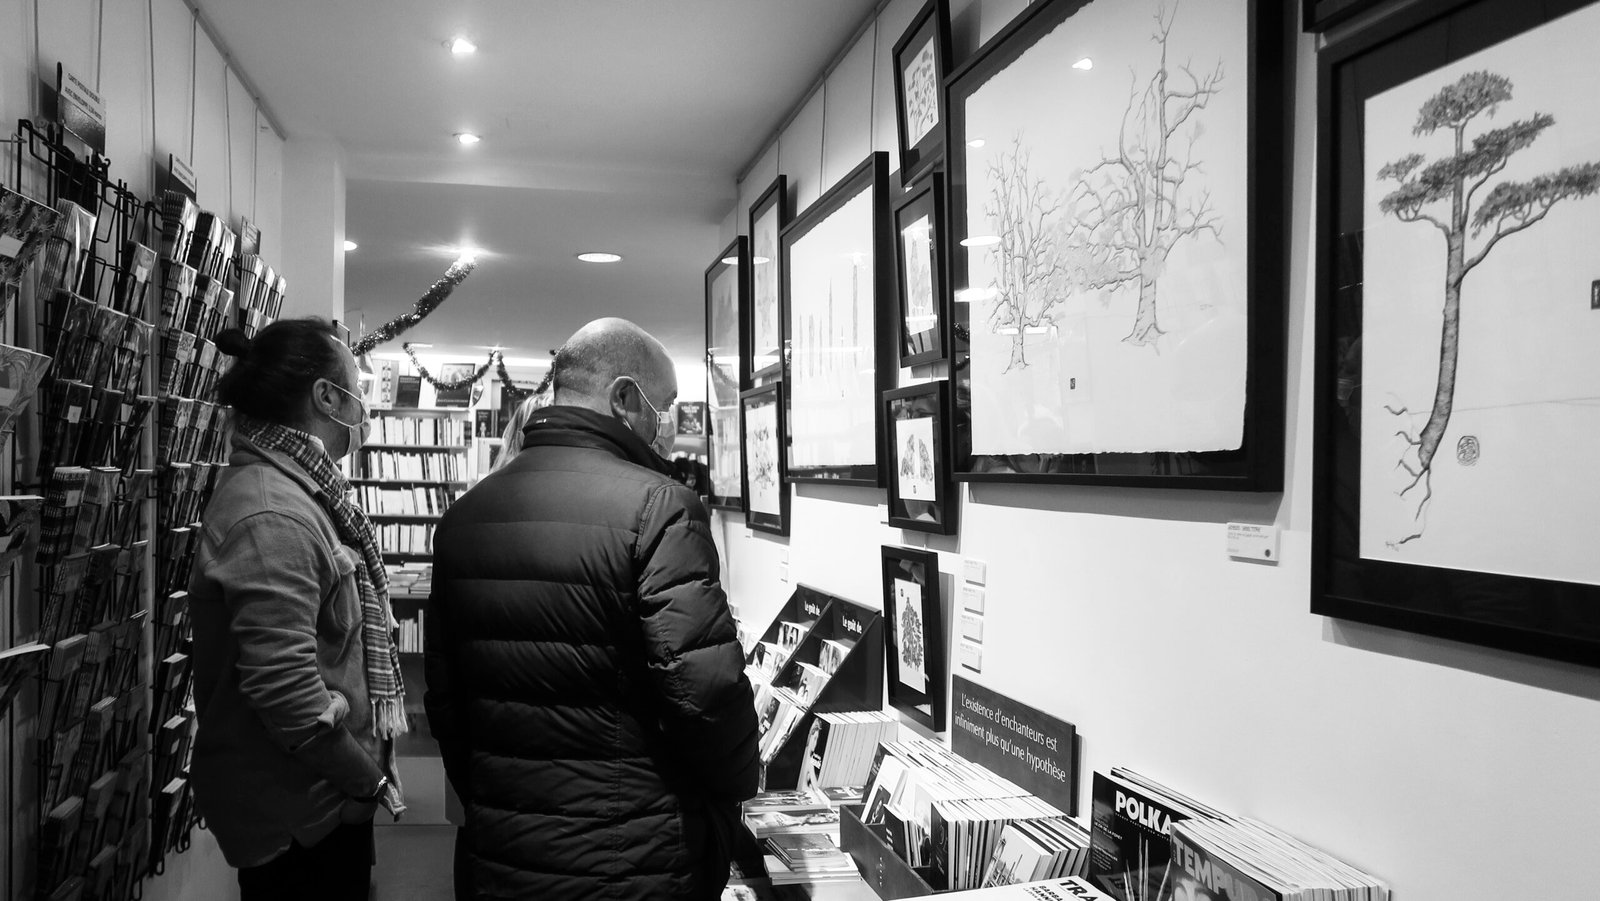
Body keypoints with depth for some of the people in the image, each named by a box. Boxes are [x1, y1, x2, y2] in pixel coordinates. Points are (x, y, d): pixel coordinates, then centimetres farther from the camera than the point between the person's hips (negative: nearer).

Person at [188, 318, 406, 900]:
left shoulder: (299, 492, 9)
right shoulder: (272, 514, -23)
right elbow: (283, 687, -29)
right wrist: (370, 779, -16)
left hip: (329, 800, 9)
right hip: (298, 818, -9)